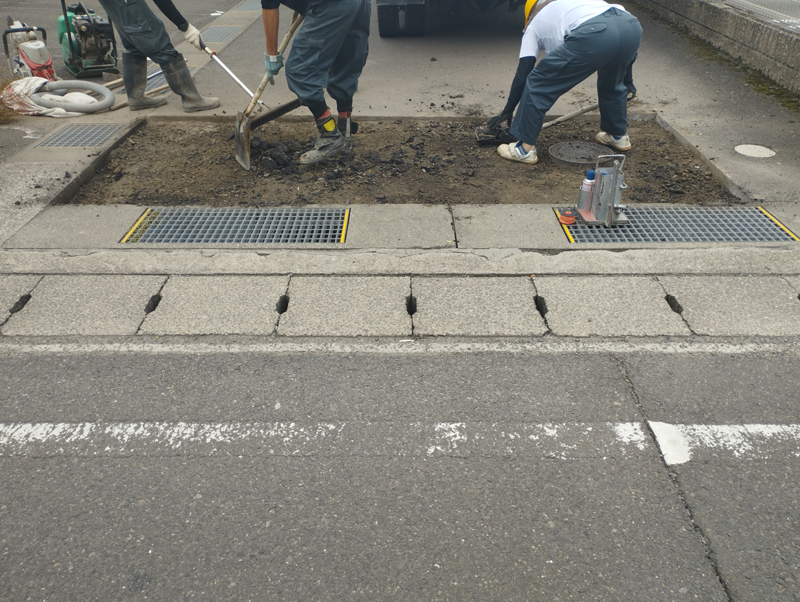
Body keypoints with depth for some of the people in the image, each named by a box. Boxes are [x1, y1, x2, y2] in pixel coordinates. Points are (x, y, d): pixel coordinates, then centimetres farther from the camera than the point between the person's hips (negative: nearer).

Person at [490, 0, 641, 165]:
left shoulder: (535, 23, 28)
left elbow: (522, 74, 23)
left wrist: (507, 111, 31)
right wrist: (627, 79, 46)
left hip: (594, 37, -6)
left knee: (538, 83, 11)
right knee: (612, 82, 37)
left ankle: (525, 149, 12)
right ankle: (619, 136, 47)